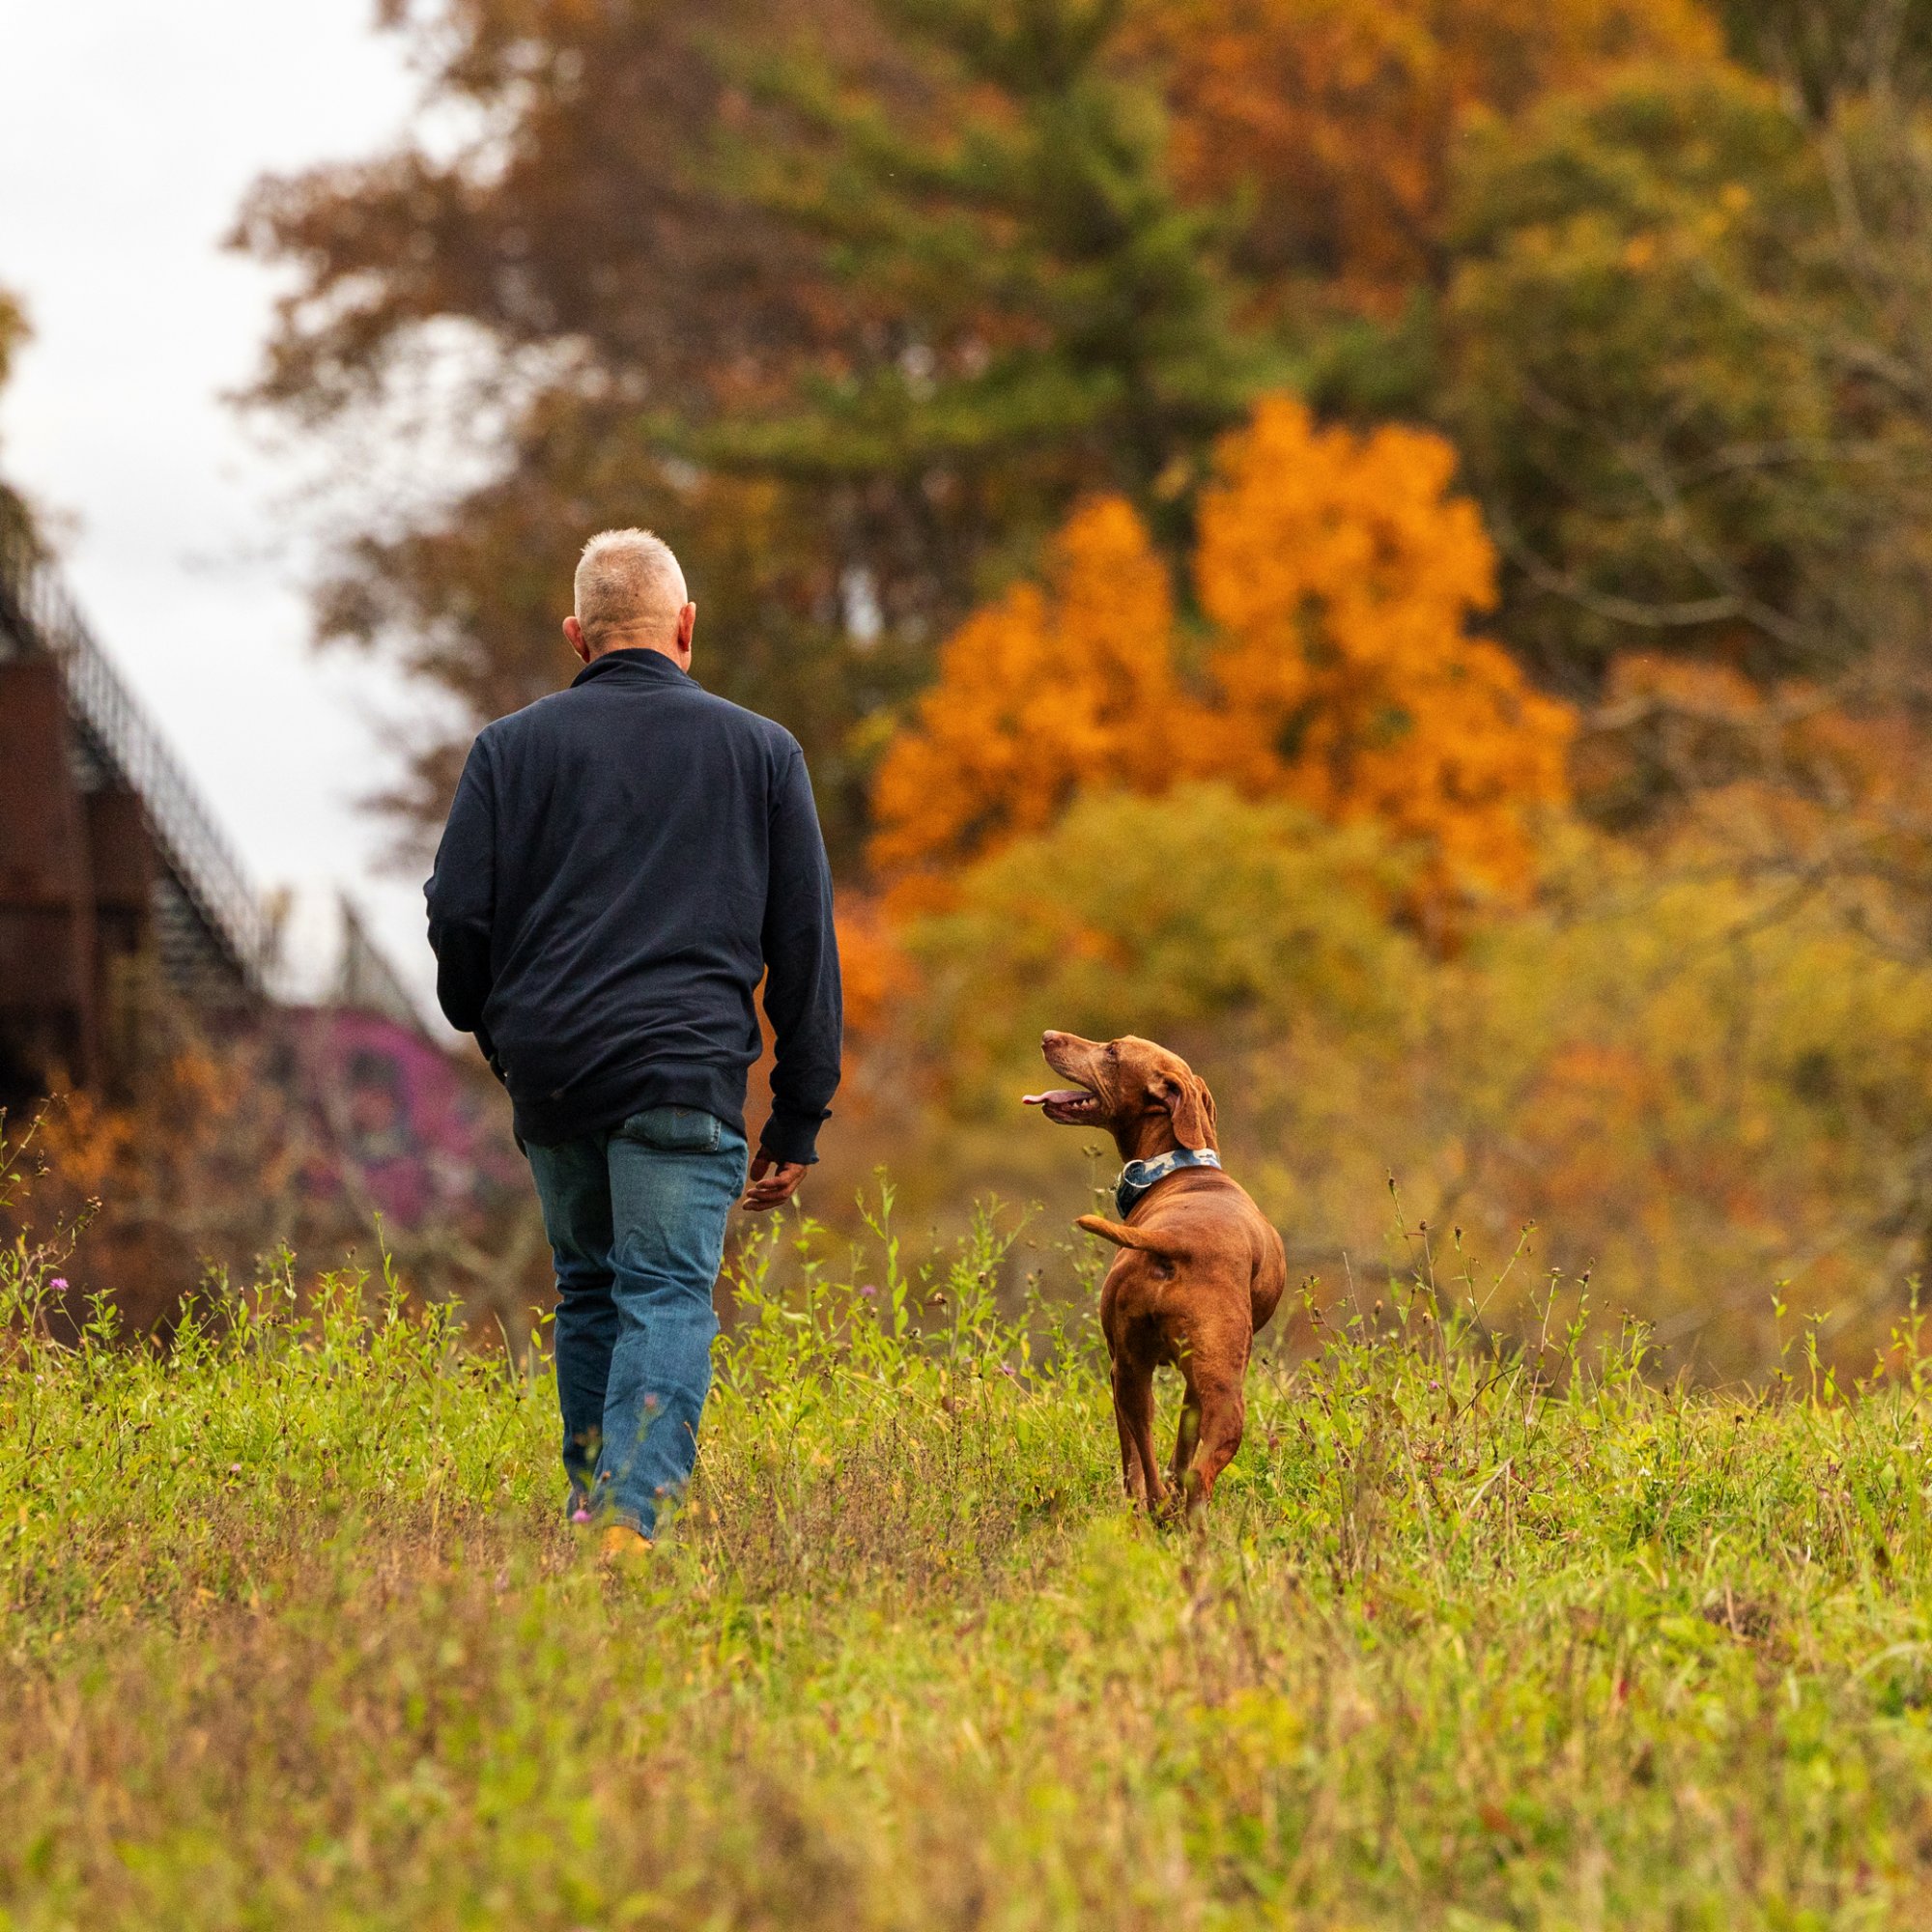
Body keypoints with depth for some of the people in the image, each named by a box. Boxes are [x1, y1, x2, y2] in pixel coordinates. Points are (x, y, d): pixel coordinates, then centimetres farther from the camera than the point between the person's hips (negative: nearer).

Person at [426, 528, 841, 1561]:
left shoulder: (512, 747, 9)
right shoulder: (762, 752, 11)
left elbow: (459, 915, 3)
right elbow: (804, 943, 10)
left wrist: (492, 1031, 23)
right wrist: (798, 1118, 13)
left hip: (549, 1069, 2)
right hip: (684, 1072, -2)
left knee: (589, 1289, 18)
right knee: (668, 1299, -7)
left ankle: (590, 1507, 20)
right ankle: (629, 1518, -24)